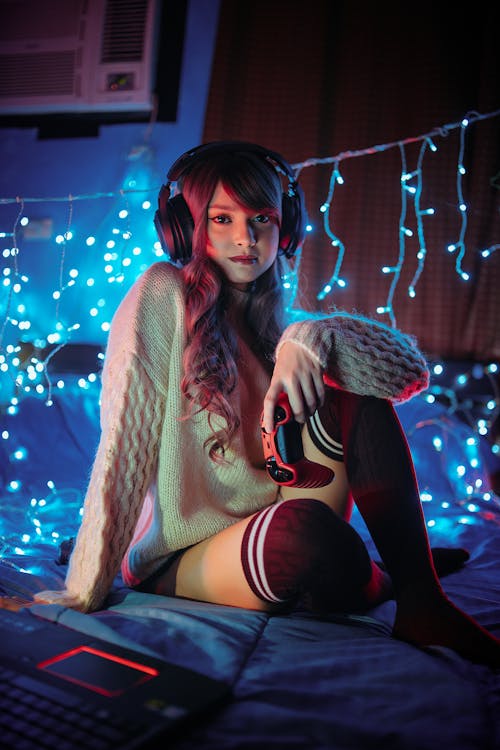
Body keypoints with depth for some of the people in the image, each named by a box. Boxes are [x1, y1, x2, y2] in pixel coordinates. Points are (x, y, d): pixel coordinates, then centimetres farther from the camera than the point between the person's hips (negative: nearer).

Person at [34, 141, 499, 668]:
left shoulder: (281, 324, 7)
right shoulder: (163, 293, -8)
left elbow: (412, 368, -7)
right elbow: (126, 442, -16)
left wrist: (315, 337, -25)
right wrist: (86, 590, -18)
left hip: (273, 540, 5)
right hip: (181, 560, -4)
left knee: (354, 390, -14)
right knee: (304, 527, -36)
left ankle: (422, 600, -10)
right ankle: (386, 583, -1)